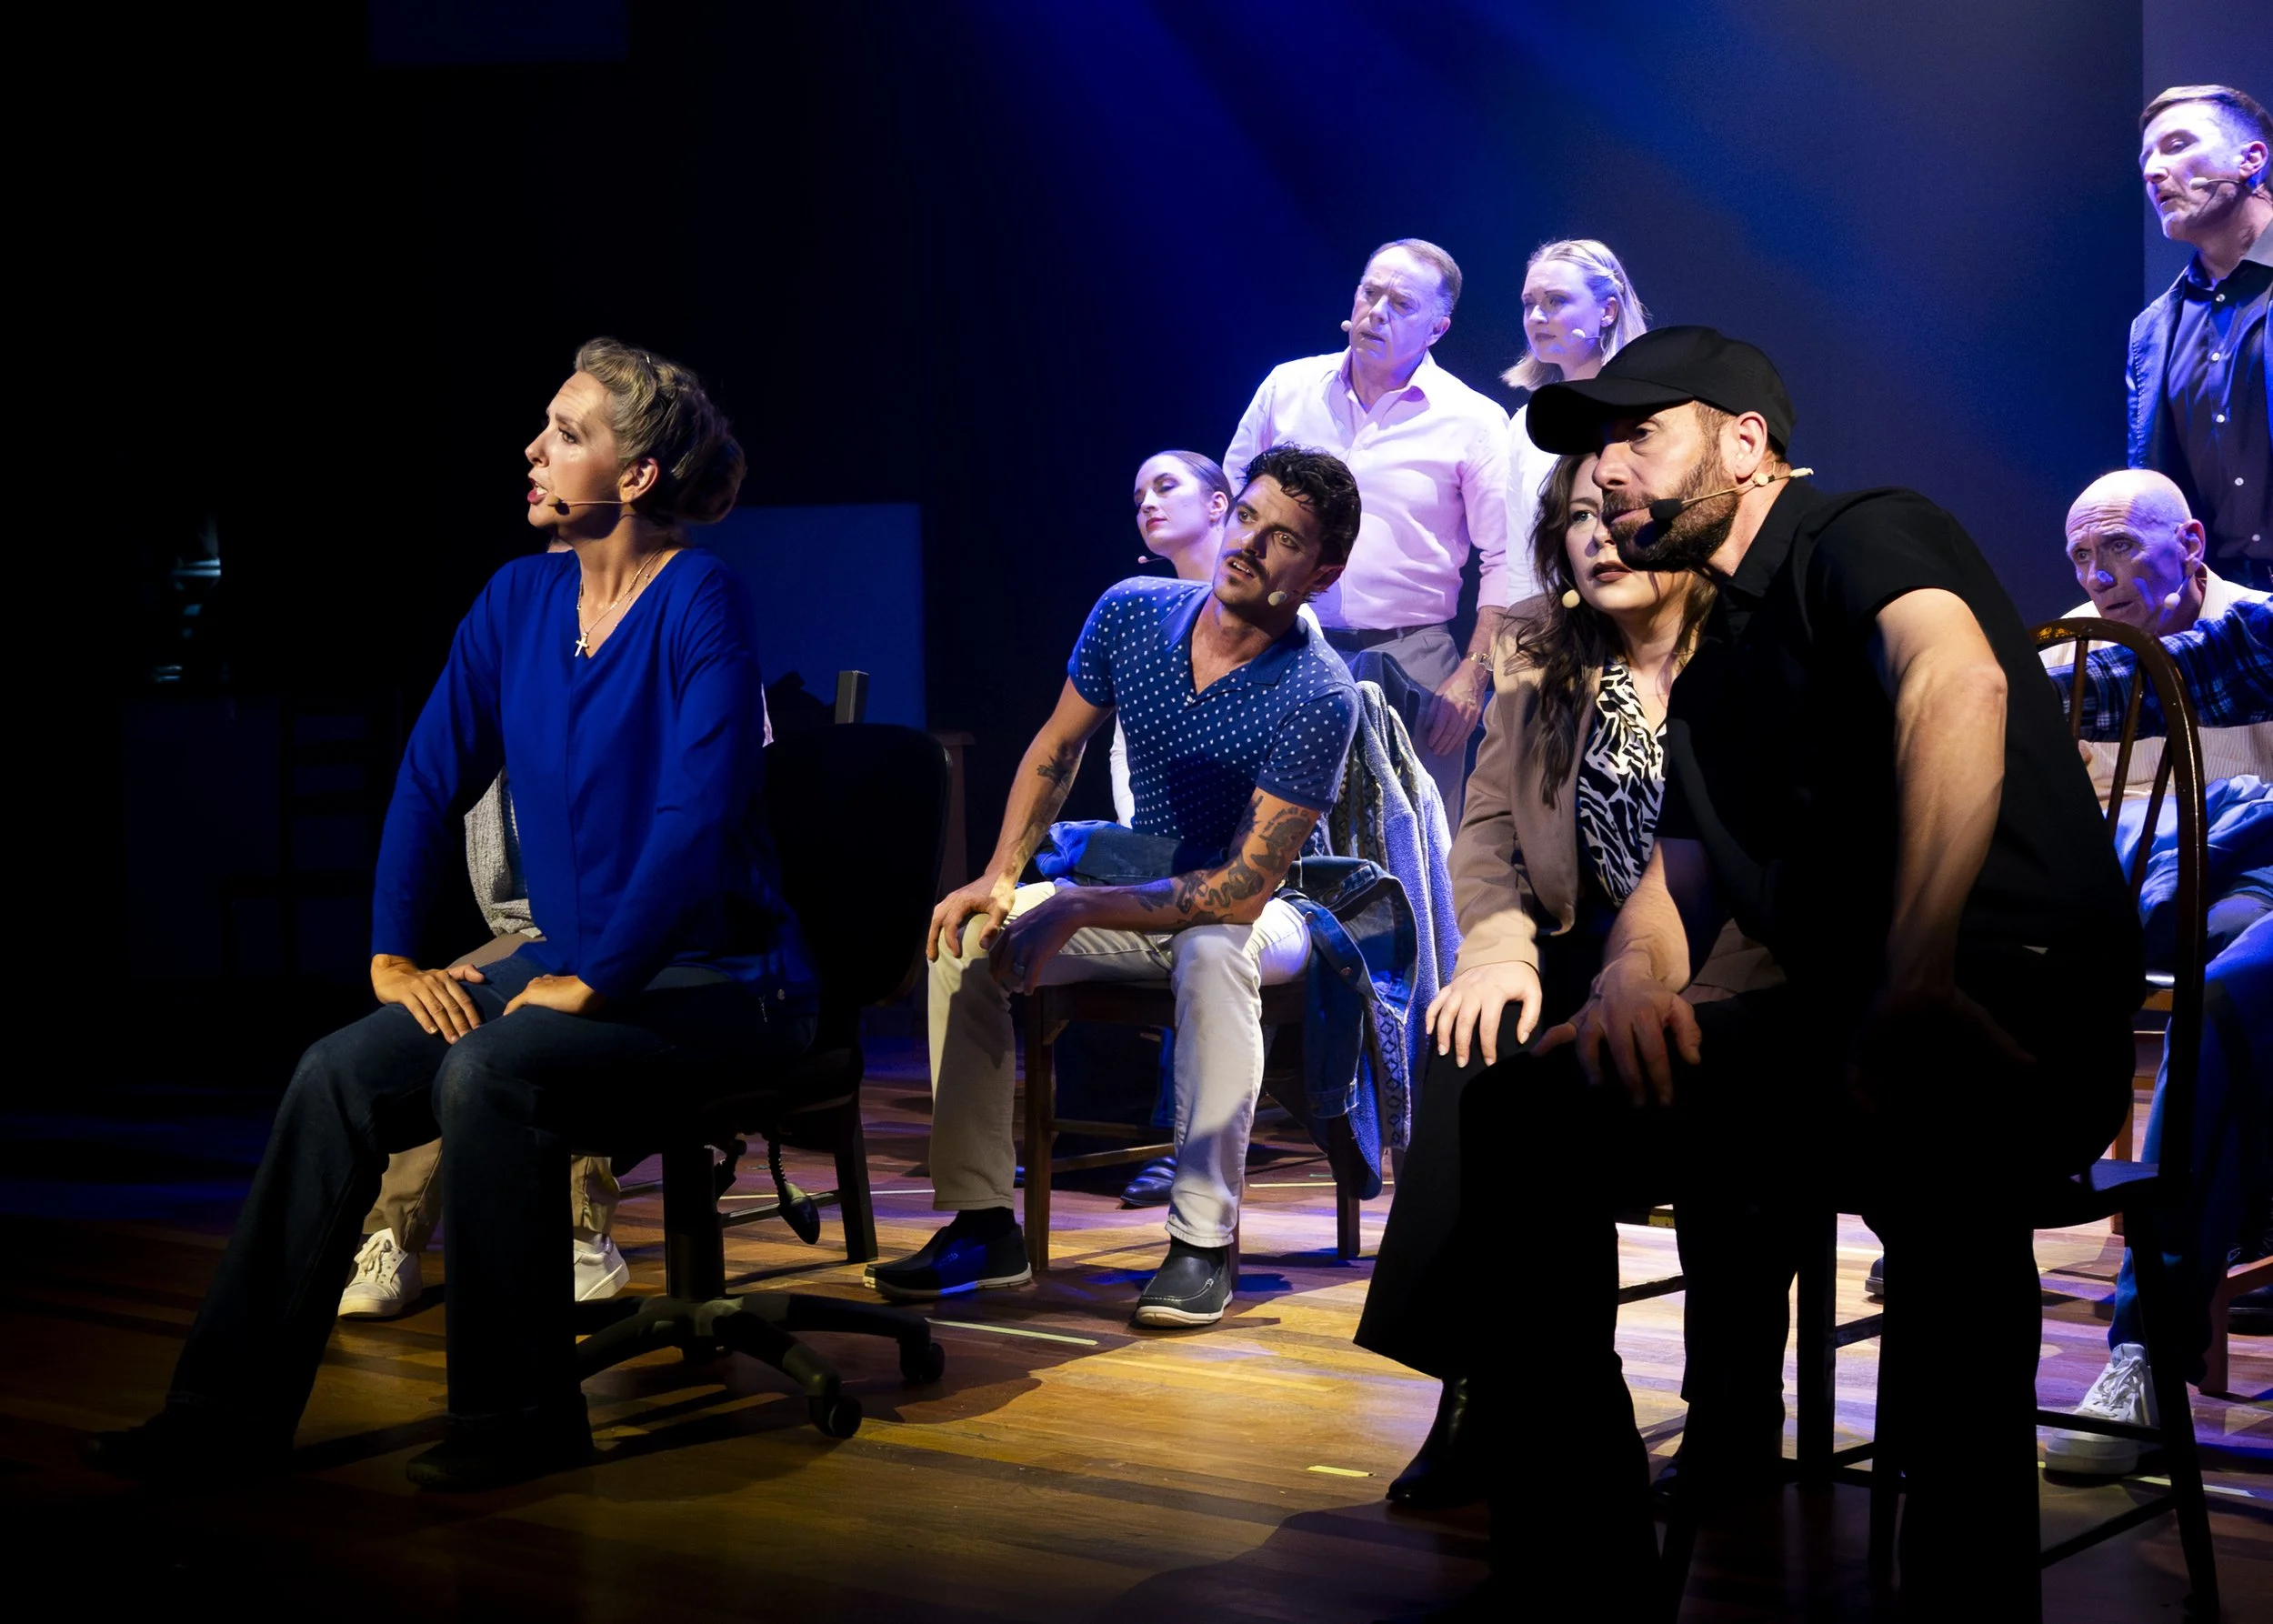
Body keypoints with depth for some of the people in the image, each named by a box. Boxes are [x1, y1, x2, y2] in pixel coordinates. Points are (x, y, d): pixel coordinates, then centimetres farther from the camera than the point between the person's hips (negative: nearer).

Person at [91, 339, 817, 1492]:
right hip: (572, 965, 7)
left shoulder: (700, 603, -15)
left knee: (487, 1075, -30)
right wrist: (391, 955, 2)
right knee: (338, 1074, -11)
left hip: (714, 982, -7)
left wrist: (591, 981, -20)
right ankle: (234, 1407, -4)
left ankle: (517, 1415, -14)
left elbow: (701, 817, -22)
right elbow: (430, 780, 11)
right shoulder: (519, 599, 7)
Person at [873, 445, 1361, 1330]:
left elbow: (1244, 889, -28)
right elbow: (1058, 745, 6)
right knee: (964, 936, -14)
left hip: (1260, 913, -5)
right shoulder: (1133, 612, -10)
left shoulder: (1318, 698, -26)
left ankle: (1204, 1240, -31)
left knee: (1210, 953, -39)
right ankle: (984, 1223, -11)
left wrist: (1076, 910, -29)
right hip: (1139, 894, 6)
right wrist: (999, 879, -6)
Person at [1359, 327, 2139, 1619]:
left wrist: (1911, 987, -33)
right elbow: (1680, 880, 21)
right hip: (1842, 1026, 9)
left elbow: (1957, 683, -25)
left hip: (2019, 1021, -9)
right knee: (1515, 1101, 2)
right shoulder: (1719, 667, 24)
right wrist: (1633, 972, -5)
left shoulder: (1868, 533, -3)